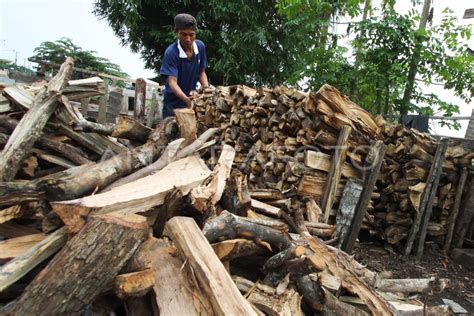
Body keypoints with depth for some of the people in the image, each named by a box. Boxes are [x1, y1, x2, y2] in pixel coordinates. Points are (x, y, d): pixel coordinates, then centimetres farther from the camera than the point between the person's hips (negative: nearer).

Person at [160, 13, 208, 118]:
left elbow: (202, 73, 4)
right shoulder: (171, 52, -22)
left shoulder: (200, 46, -7)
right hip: (174, 102, -4)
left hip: (192, 98, 4)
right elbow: (172, 82, -29)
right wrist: (186, 99, -46)